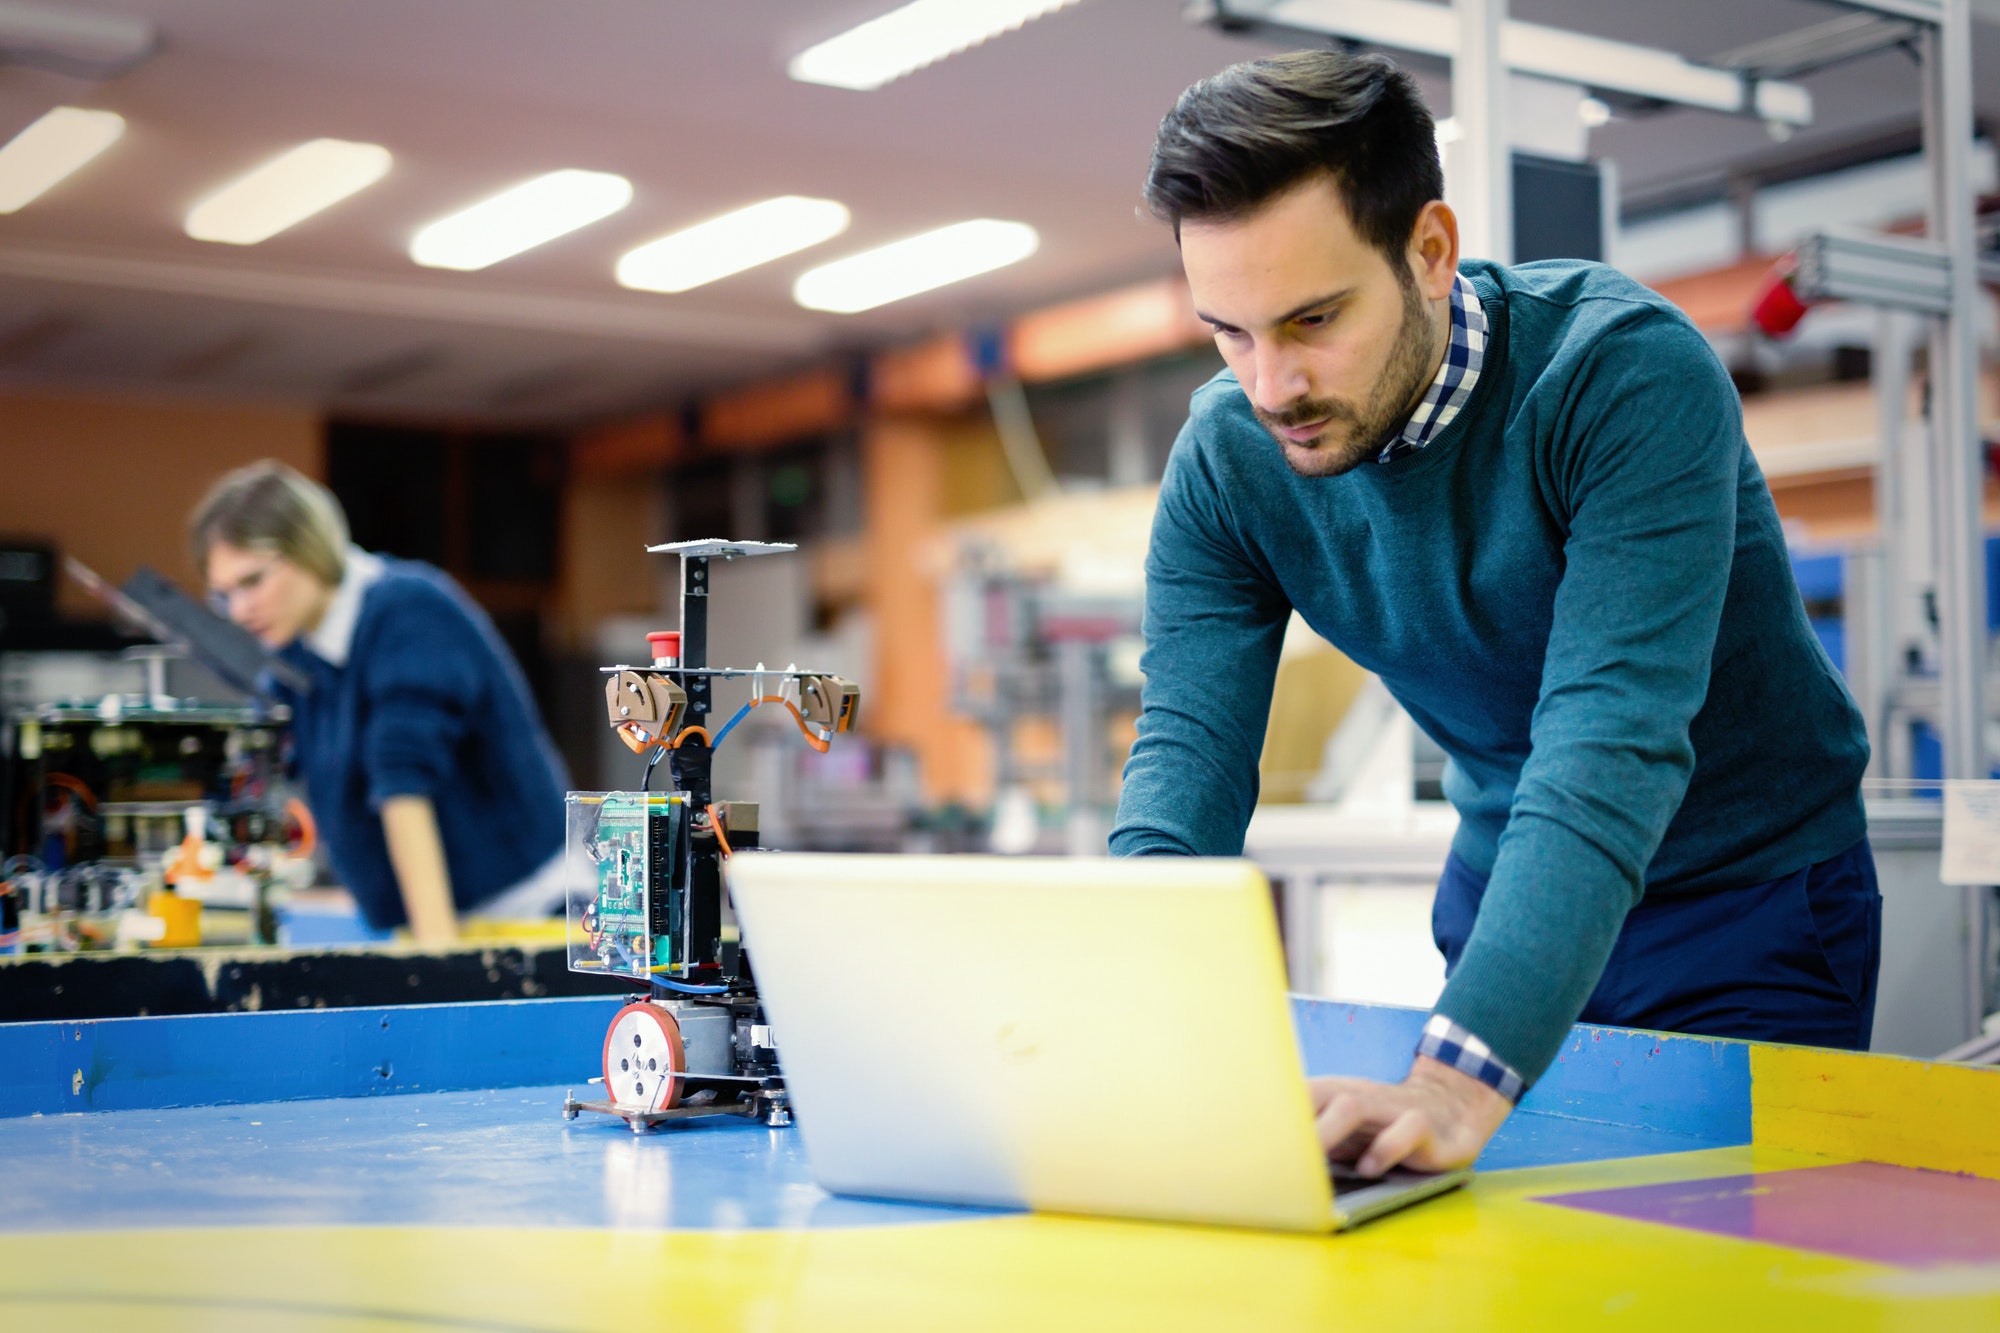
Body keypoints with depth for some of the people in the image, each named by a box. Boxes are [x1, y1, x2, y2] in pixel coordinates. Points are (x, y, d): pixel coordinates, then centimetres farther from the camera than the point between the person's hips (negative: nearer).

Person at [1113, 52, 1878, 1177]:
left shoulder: (1629, 375, -30)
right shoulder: (1226, 461, -14)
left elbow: (1610, 745, -40)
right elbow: (1190, 750, -21)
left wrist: (1459, 1078, -52)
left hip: (1749, 888, -3)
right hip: (1505, 887, 4)